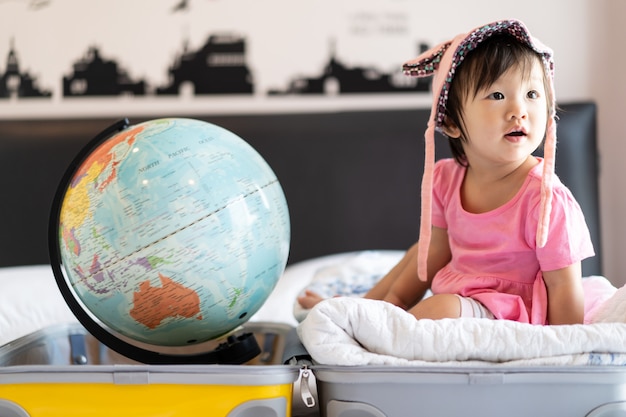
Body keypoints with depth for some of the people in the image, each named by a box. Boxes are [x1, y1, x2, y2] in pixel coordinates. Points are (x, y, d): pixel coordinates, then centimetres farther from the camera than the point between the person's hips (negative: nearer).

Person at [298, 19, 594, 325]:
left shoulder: (546, 199, -22)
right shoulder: (446, 178, -2)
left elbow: (565, 286, -18)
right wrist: (391, 304, 13)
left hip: (505, 316, -8)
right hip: (454, 301, 8)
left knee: (440, 308, -30)